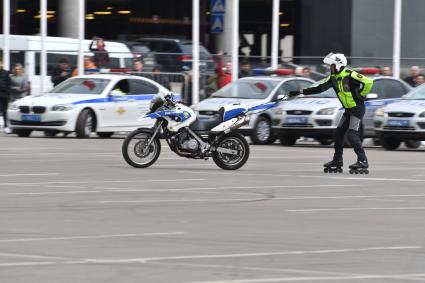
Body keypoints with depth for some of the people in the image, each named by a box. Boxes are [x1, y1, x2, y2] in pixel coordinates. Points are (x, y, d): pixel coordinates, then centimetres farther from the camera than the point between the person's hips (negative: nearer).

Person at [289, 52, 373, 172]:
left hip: (357, 108, -9)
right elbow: (319, 88, 9)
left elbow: (368, 82, -24)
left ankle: (363, 161, -16)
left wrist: (361, 95, -14)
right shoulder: (333, 78, 6)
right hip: (348, 109, 9)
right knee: (339, 132, 9)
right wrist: (299, 92, 5)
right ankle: (337, 160, 19)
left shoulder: (350, 76, -20)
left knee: (352, 134, -16)